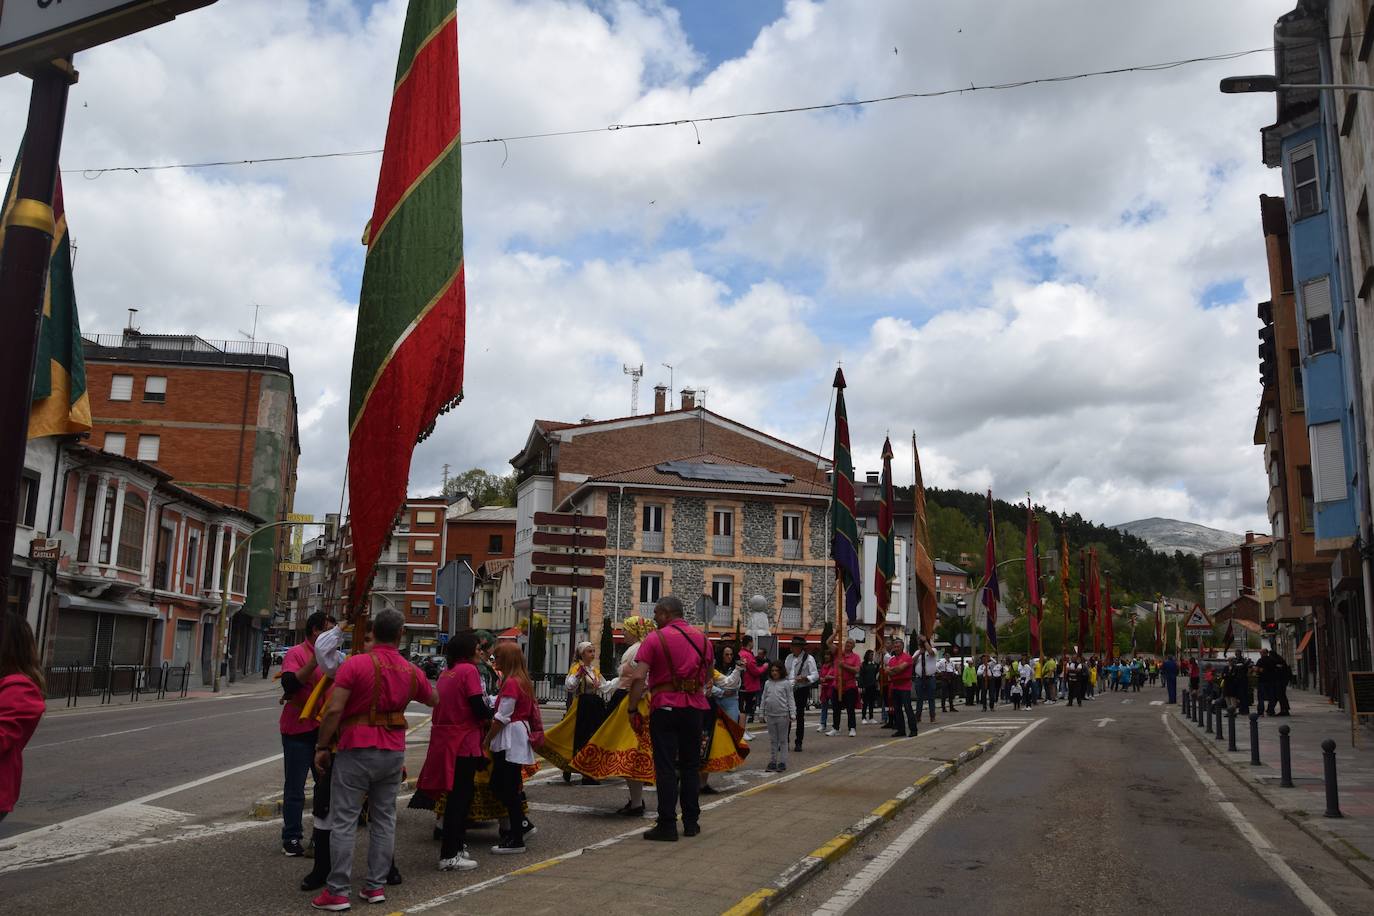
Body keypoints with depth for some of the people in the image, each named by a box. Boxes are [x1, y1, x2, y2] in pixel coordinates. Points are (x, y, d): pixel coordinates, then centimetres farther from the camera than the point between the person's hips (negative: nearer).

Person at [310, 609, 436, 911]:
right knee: (384, 819, 12)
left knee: (343, 821, 1)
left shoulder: (355, 664, -11)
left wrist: (322, 747, -7)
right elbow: (432, 700, 23)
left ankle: (337, 892, 3)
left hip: (356, 750, -4)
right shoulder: (411, 672, 4)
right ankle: (376, 886, 15)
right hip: (393, 753, 4)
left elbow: (334, 709, -16)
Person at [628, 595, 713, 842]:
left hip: (665, 708, -5)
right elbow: (707, 677, 17)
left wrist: (633, 710, -11)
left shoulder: (655, 639, -8)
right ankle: (691, 822, 19)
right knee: (690, 766, 14)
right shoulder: (702, 638, 9)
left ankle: (667, 826, 0)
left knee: (666, 768, 0)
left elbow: (639, 678, -15)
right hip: (695, 708, 5)